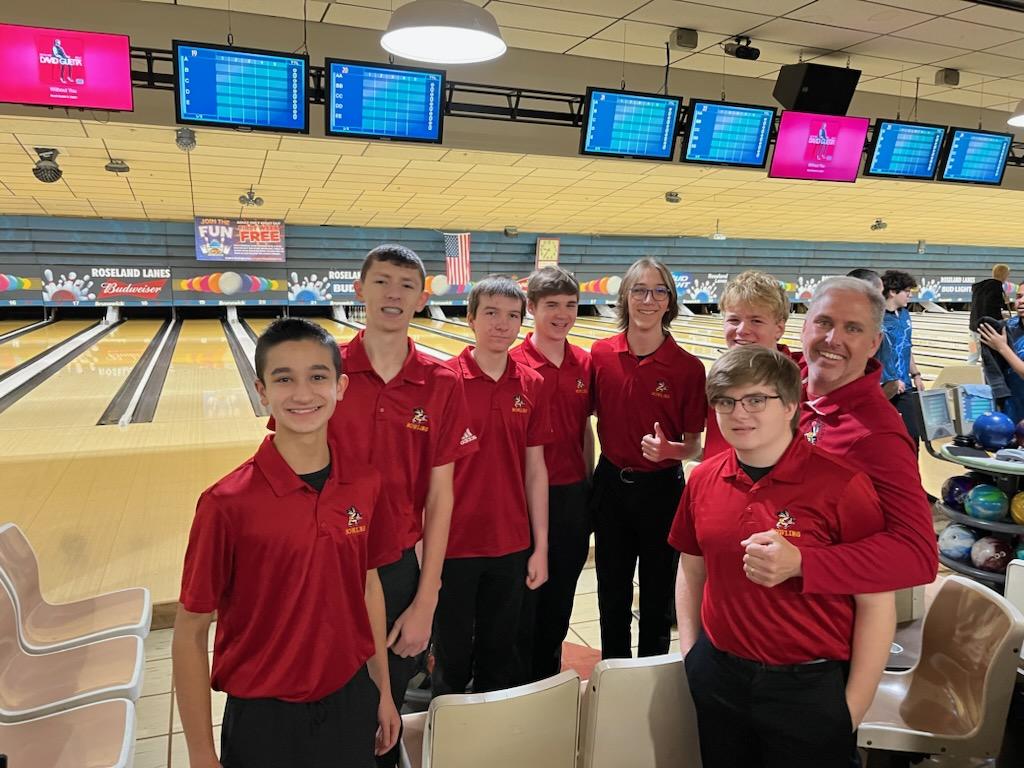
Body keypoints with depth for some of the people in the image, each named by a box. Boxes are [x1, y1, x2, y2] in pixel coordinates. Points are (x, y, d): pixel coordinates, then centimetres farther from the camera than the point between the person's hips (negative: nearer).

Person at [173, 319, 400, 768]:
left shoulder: (365, 484, -8)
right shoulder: (227, 504, -20)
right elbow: (189, 635, -11)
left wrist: (383, 691, 10)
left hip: (351, 702, 3)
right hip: (264, 718, -3)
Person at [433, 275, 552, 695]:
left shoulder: (532, 385, 0)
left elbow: (535, 469, 4)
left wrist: (540, 547, 5)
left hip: (511, 546, 3)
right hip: (454, 546, -3)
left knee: (500, 653, 19)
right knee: (452, 656, 14)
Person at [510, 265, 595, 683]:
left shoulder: (585, 363, 2)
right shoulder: (514, 364, -13)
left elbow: (585, 431, 10)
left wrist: (588, 487, 11)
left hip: (573, 495, 5)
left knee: (560, 601, 18)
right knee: (523, 599, 11)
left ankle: (549, 680, 38)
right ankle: (519, 689, 30)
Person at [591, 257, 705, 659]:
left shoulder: (688, 367, -12)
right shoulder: (600, 354, -6)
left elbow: (694, 444, -5)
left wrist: (670, 449, -26)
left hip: (661, 489, -2)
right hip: (611, 485, 2)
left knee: (657, 595, 13)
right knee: (612, 593, 17)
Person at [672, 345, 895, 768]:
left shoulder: (842, 485, -16)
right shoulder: (703, 479, -2)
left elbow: (877, 602, -11)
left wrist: (854, 707, -8)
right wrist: (690, 652, 6)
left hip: (811, 688, -4)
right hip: (717, 677, 4)